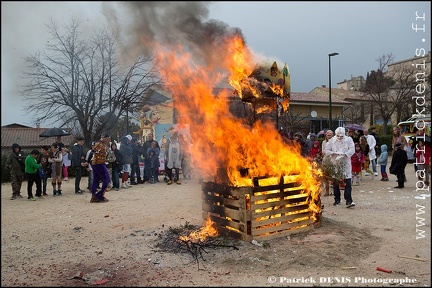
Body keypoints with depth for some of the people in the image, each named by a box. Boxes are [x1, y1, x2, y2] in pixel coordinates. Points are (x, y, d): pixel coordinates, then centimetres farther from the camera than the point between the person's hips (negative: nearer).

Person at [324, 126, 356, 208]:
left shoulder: (349, 139, 2)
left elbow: (352, 150, -8)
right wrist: (334, 153, -15)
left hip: (345, 163, -2)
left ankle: (349, 201, -8)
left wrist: (344, 154, -22)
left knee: (348, 182, -9)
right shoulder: (332, 141, 4)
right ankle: (337, 200, 19)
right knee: (335, 182, 7)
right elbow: (326, 150, 2)